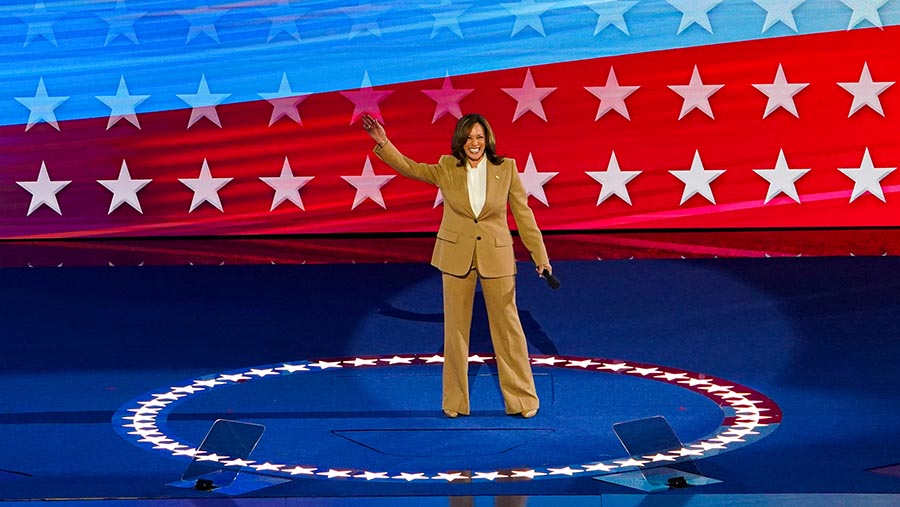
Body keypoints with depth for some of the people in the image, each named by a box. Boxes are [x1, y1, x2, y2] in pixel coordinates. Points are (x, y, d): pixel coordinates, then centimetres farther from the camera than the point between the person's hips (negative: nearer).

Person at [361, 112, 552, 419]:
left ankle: (521, 399, 15)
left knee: (507, 325, 4)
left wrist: (540, 256, 0)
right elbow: (408, 167, -2)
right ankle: (455, 402, 19)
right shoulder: (447, 169, 0)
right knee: (455, 328, 8)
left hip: (496, 257, -1)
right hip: (456, 256, 1)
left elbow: (523, 213, 0)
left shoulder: (506, 168, -3)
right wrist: (383, 143, -16)